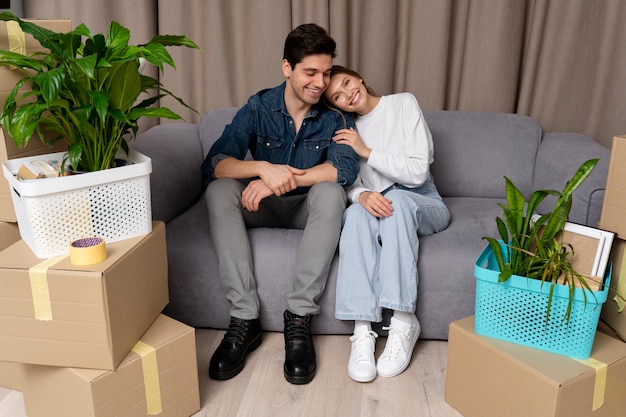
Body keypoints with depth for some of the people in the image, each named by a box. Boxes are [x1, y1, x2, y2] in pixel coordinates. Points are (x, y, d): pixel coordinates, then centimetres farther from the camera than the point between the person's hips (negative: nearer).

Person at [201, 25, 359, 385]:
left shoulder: (336, 115, -8)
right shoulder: (259, 107, -7)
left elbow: (345, 168, -27)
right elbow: (214, 164, -18)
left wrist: (281, 179, -37)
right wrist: (263, 168, -38)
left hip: (308, 208, -1)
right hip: (264, 207, 1)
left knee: (330, 192, -33)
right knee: (218, 190, -26)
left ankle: (299, 318, -30)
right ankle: (245, 318, -28)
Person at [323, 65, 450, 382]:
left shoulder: (404, 104, -3)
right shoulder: (347, 129, 8)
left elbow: (418, 172, -12)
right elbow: (350, 183, -2)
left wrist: (367, 151, -16)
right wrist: (362, 195, -26)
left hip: (422, 205, -2)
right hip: (376, 204, 2)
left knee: (396, 199, -37)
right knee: (356, 213, -33)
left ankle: (403, 323, -35)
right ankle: (362, 331, -38)